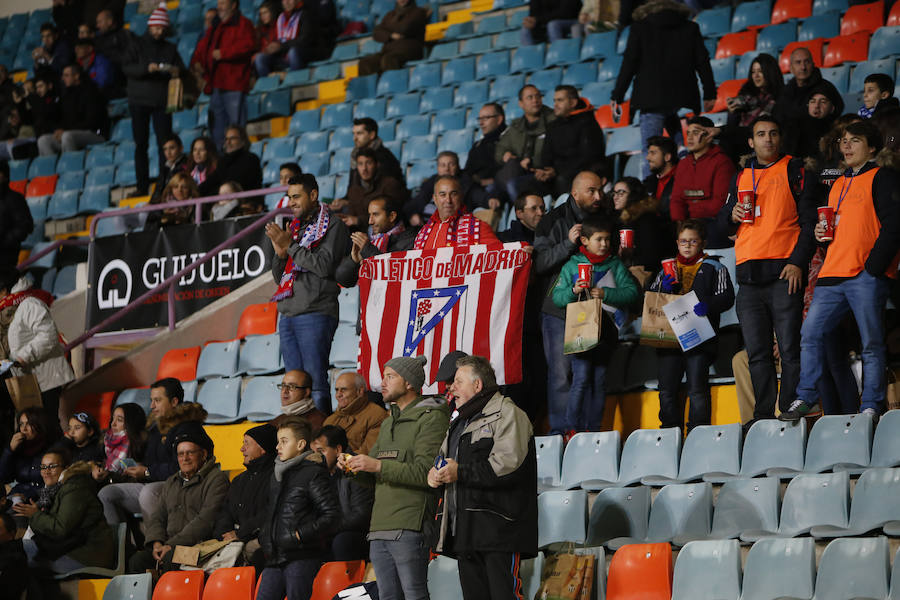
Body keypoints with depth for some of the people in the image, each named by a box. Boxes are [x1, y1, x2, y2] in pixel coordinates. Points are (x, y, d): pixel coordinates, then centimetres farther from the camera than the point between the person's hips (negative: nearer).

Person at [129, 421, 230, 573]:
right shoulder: (170, 483, 25)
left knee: (170, 559, -36)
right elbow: (157, 518, 23)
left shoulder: (216, 479, 0)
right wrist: (157, 543, -1)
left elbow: (206, 521, -11)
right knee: (137, 560, -22)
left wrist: (172, 545, -16)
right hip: (169, 546, 6)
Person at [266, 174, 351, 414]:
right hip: (288, 314, 7)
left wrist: (290, 245, -9)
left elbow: (324, 265, -13)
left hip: (315, 315, -7)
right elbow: (278, 276, 20)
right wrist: (280, 252, 1)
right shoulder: (296, 228, 21)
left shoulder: (332, 226, 0)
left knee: (315, 382, -11)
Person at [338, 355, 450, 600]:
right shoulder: (388, 424, 24)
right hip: (379, 527, 9)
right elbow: (374, 477, 25)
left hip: (409, 528, -9)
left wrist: (378, 465, -19)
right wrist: (355, 467, 3)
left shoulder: (431, 418, -4)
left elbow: (426, 472, -15)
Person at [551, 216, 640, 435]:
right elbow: (557, 298, 2)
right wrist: (573, 291, -17)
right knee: (582, 377, -12)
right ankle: (572, 429, -6)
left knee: (599, 380, 3)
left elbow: (632, 292, -2)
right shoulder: (572, 266, 5)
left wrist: (606, 294, -14)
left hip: (605, 331, 2)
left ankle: (594, 429, 9)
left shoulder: (615, 266, 8)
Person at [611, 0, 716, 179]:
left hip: (651, 100, -2)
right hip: (683, 101, 2)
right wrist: (709, 94, 15)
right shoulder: (691, 28, 10)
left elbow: (629, 64, 0)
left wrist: (617, 96, 3)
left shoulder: (640, 28, 5)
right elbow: (703, 63, 9)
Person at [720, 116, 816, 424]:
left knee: (789, 348, -7)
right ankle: (764, 416, 7)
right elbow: (724, 221, 24)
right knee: (757, 352, 4)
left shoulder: (794, 171, 5)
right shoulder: (742, 177, 20)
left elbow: (809, 220, -1)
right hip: (749, 275, 5)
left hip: (784, 271, -5)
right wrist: (732, 215, 0)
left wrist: (798, 262, -12)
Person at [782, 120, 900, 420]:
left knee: (872, 343, -4)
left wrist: (874, 266, -15)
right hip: (833, 274, 7)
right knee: (810, 333, 0)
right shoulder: (838, 185, 23)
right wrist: (822, 234, 11)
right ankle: (805, 399, 6)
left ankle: (871, 407, -1)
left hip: (867, 275, -7)